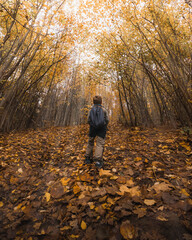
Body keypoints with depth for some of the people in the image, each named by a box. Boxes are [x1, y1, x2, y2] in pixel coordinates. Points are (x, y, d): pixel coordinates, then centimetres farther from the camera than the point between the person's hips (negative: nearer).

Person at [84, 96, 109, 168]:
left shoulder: (91, 110, 4)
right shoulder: (104, 110, 2)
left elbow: (88, 120, 2)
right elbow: (107, 120, 1)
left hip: (93, 128, 2)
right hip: (102, 128, -2)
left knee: (90, 142, 16)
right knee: (100, 143, -4)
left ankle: (88, 158, 20)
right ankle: (98, 160, -16)